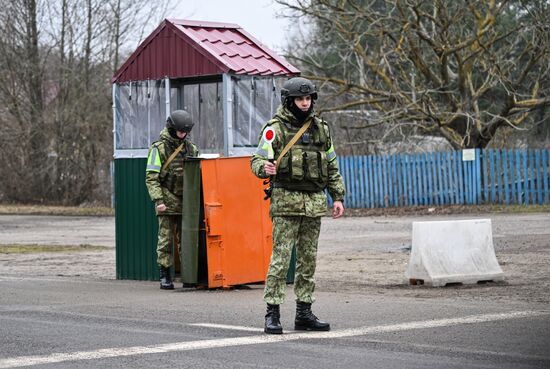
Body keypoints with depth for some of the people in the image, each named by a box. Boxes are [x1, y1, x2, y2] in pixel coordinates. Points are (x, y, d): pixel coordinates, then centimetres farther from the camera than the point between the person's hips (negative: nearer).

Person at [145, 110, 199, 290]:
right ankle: (165, 276, 3)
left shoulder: (190, 147, 11)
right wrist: (158, 200, -18)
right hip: (168, 201, -4)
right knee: (166, 239, -2)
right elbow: (151, 178, -9)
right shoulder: (159, 148, -5)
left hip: (186, 201, 4)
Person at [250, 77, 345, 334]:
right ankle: (272, 314, -6)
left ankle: (304, 313, 14)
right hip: (286, 201, -5)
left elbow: (332, 167, 19)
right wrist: (265, 168, -30)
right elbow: (257, 159, -7)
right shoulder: (275, 129, -3)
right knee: (281, 258, -8)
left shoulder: (320, 128, 13)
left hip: (314, 202, 5)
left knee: (309, 259, 8)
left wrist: (338, 197, 12)